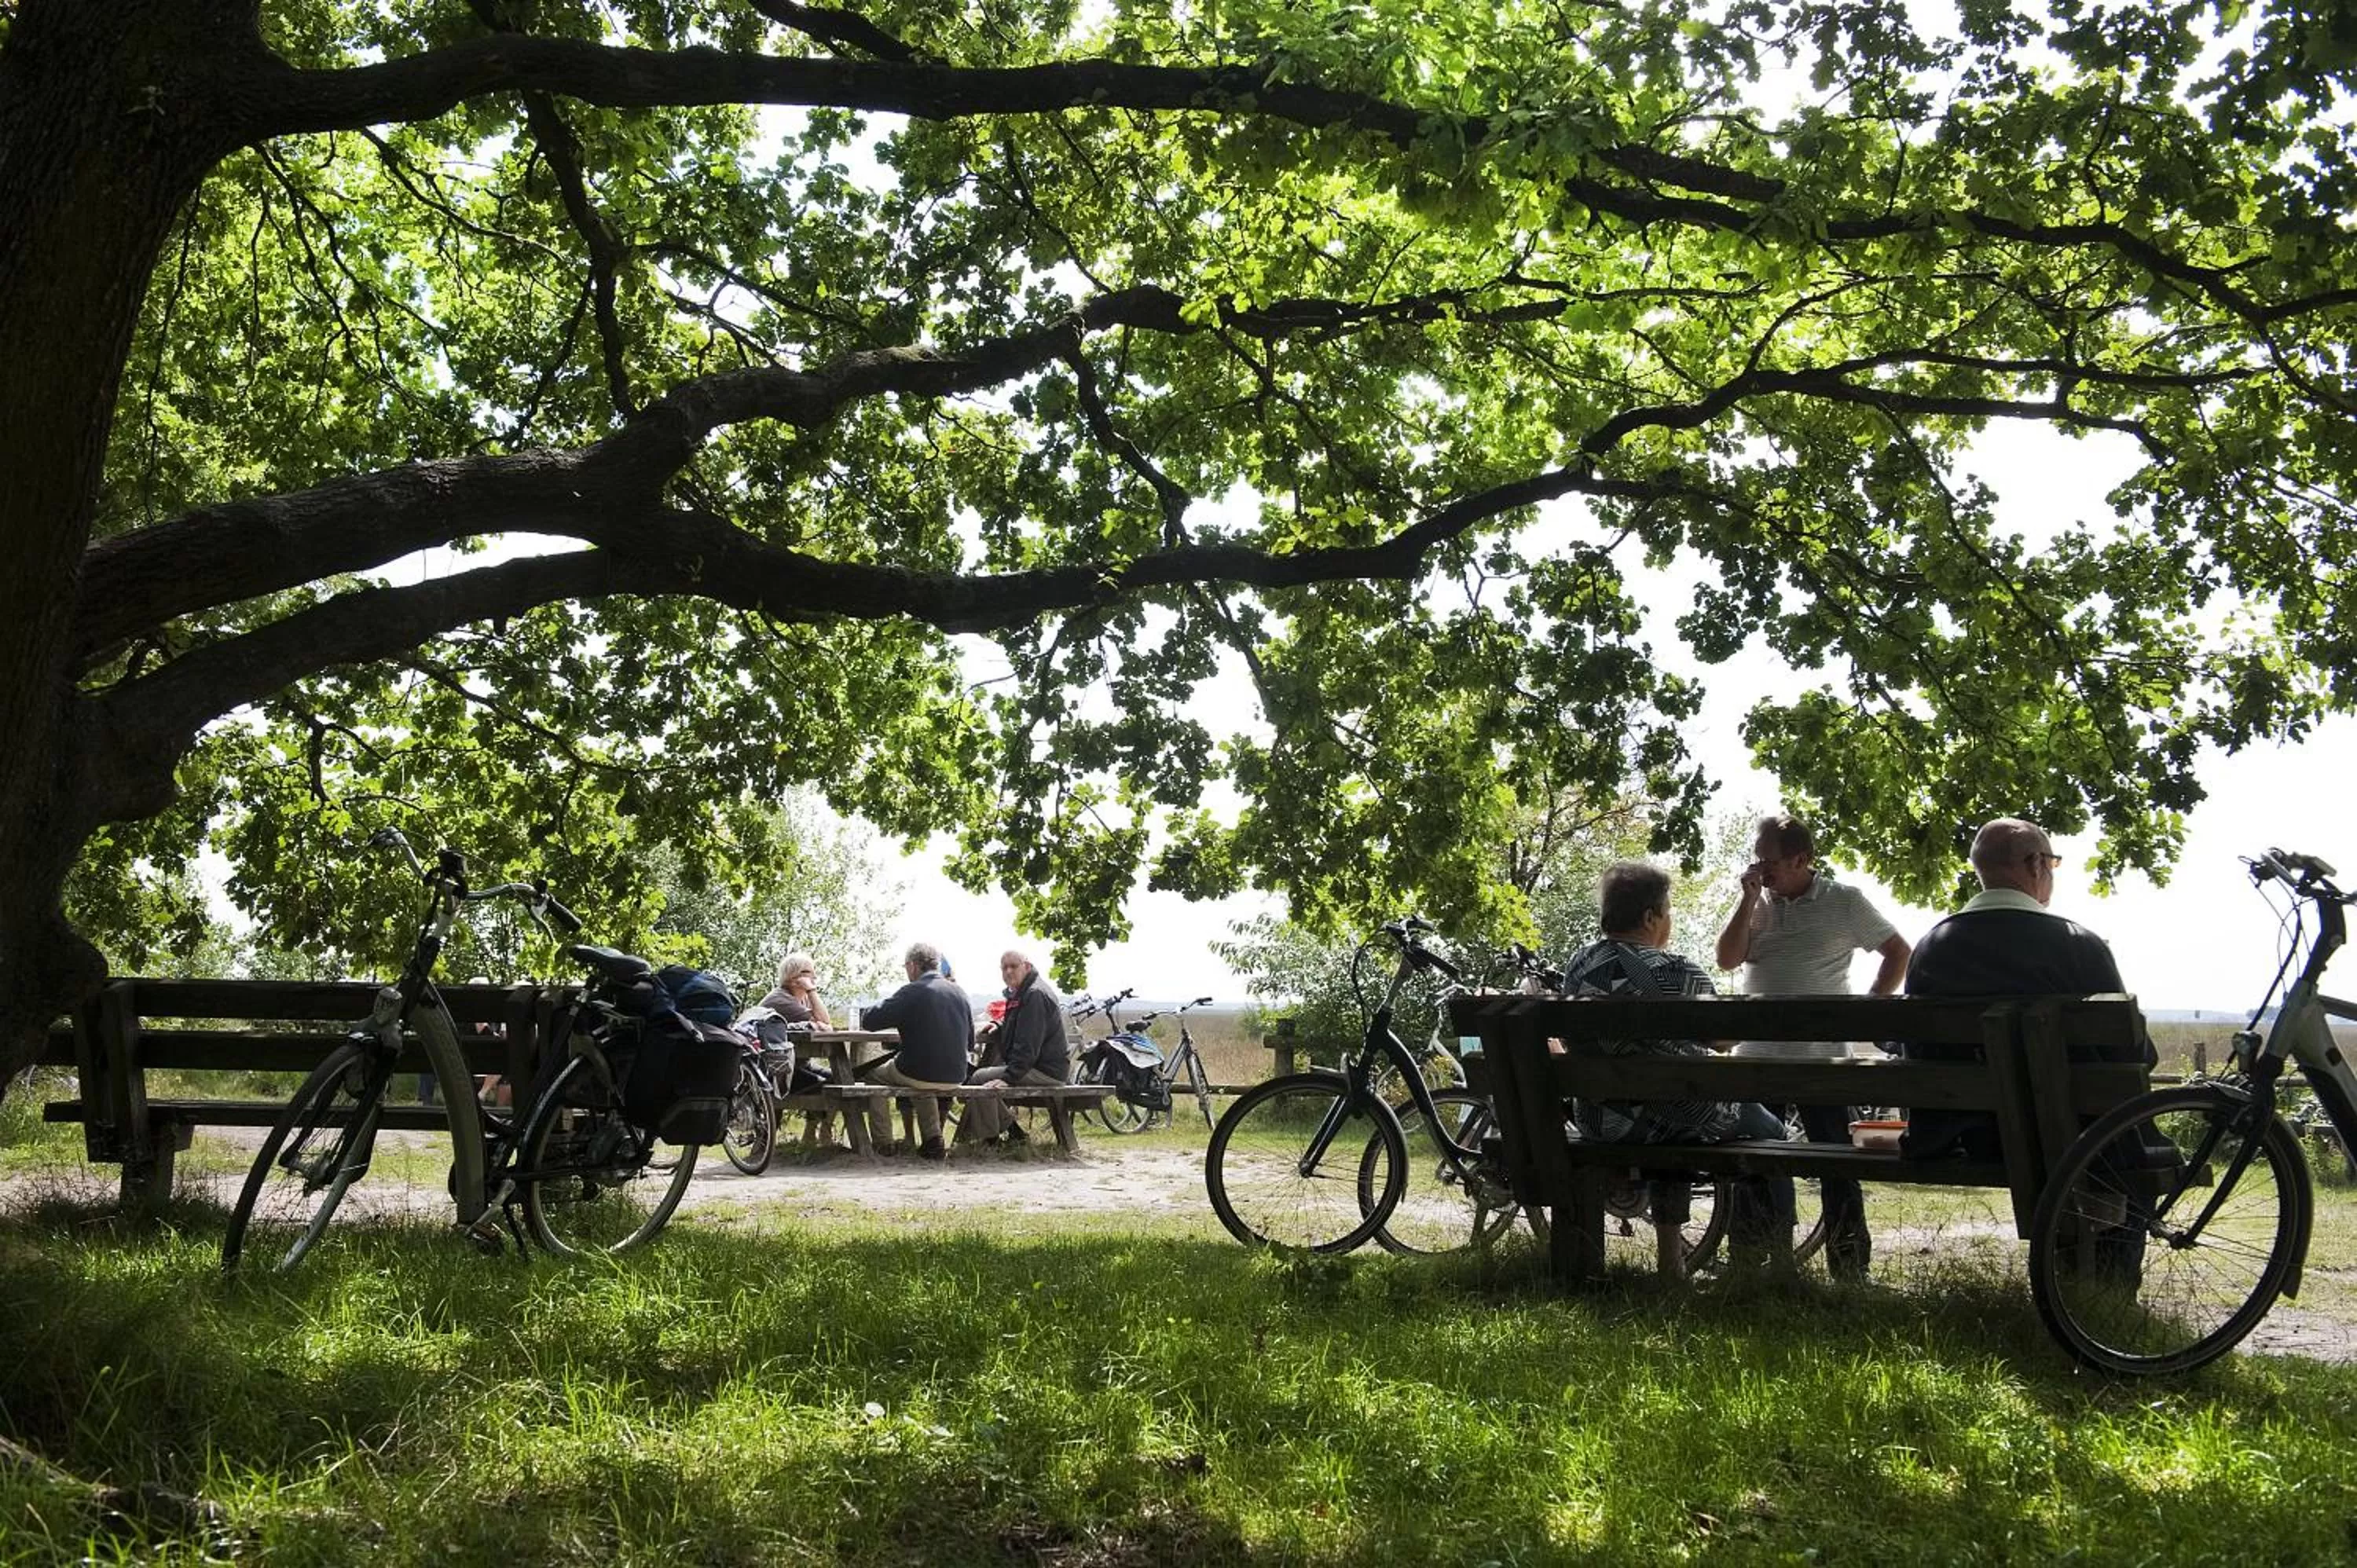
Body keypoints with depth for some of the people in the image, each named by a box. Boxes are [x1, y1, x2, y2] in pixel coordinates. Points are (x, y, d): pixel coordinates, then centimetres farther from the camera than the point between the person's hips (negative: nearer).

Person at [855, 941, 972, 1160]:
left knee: (870, 1074, 21)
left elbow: (868, 1021, -14)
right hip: (954, 1077, 6)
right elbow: (970, 1040, 15)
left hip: (917, 1074, -6)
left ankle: (882, 1143, 25)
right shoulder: (960, 993, 6)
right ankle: (932, 1142, 32)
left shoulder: (912, 992, -14)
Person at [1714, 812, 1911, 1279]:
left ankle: (1850, 1266, 7)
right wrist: (1749, 897, -7)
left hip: (1823, 1056, -3)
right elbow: (1727, 959, -4)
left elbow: (1898, 952, 6)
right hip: (1756, 1056, 4)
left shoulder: (1844, 901, -1)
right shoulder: (1757, 903, 8)